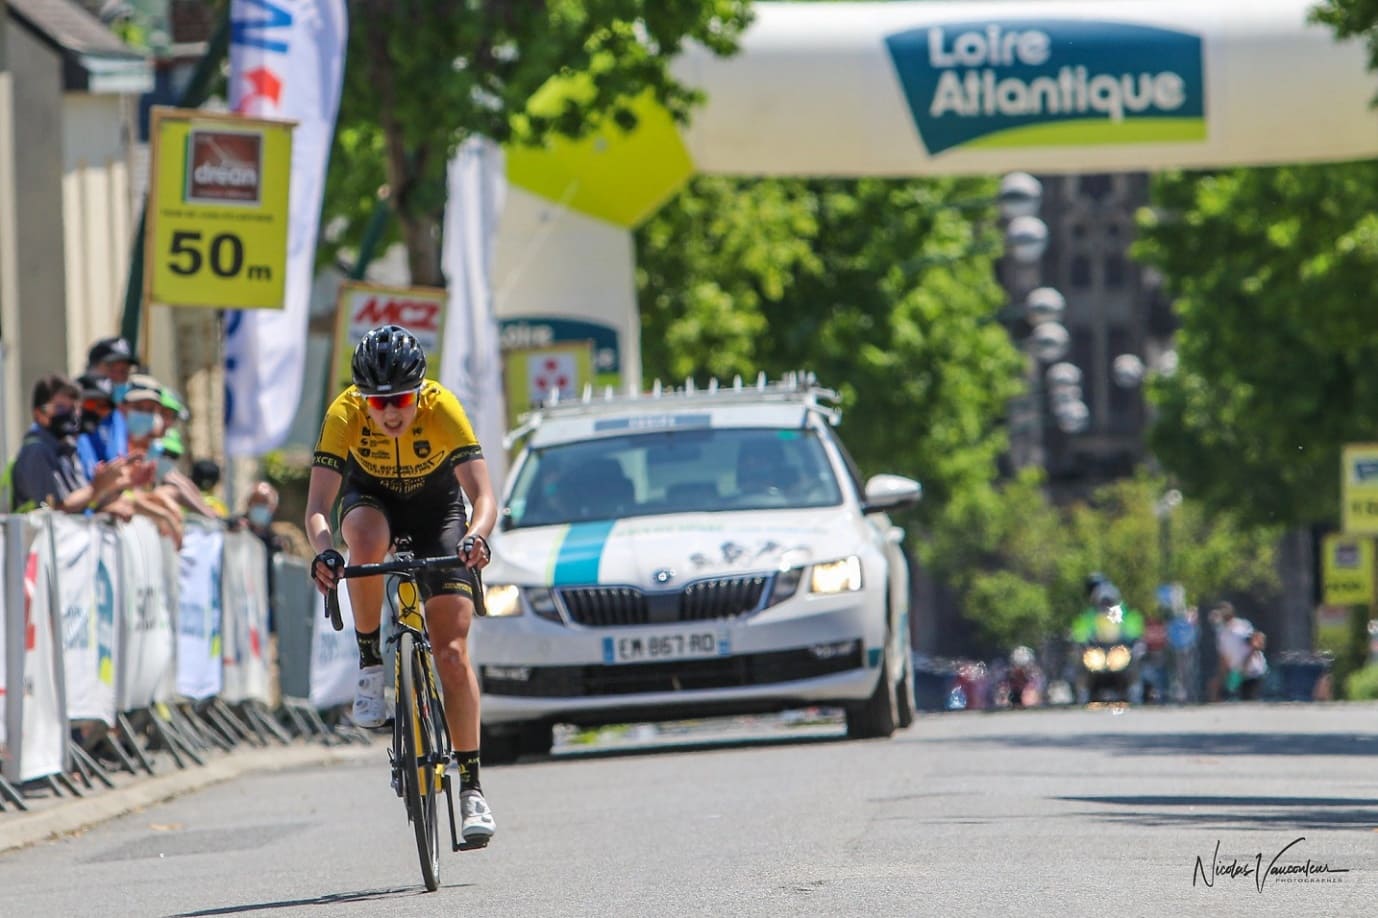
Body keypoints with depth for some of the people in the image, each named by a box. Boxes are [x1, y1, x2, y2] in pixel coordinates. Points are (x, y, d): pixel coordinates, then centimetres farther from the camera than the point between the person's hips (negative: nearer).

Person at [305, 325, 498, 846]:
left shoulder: (442, 410, -33)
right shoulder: (344, 415, -30)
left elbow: (483, 496, -38)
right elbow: (317, 508, -35)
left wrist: (476, 537, -59)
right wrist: (324, 553, -55)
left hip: (437, 505, -1)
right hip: (371, 498, 1)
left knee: (452, 650, -12)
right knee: (366, 537, -39)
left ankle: (471, 788, -6)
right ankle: (370, 662, -17)